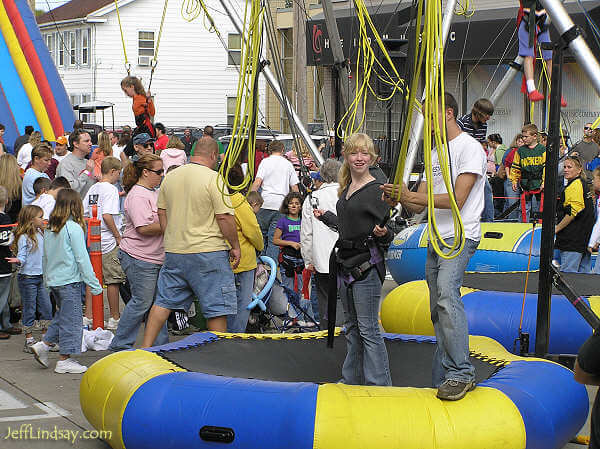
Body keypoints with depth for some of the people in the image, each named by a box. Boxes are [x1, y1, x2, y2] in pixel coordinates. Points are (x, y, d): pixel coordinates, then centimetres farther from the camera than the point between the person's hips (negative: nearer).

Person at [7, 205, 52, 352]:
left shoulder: (41, 234, 10)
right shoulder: (23, 237, -12)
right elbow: (22, 256, -15)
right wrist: (18, 260, -35)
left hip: (41, 277, 7)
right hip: (27, 278, -7)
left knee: (47, 308, 7)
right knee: (29, 310, 1)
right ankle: (29, 340, 9)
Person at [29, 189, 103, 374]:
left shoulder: (49, 228, 6)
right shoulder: (74, 228, -15)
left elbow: (45, 257, 15)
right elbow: (82, 258, -14)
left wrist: (47, 279, 26)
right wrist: (93, 283, -10)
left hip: (53, 280, 7)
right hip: (70, 280, -7)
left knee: (62, 315, 20)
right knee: (71, 319, 1)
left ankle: (44, 345, 13)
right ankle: (64, 360, 4)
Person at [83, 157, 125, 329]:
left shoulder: (92, 189, 11)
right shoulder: (110, 189, -13)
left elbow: (84, 214, 13)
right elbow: (107, 216, -22)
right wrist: (118, 237, -14)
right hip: (109, 243, -8)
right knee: (113, 280, 0)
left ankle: (88, 317, 12)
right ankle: (114, 319, 5)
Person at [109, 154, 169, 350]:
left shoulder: (154, 192, 16)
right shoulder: (138, 196, -16)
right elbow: (144, 228, -25)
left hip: (156, 258, 10)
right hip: (140, 259, -10)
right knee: (141, 302, -5)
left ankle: (160, 344, 18)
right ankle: (120, 344, 4)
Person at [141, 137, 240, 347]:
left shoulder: (170, 177, 8)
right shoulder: (214, 179, -12)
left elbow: (162, 213, 14)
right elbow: (225, 217, -14)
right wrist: (235, 246, -4)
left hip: (174, 251, 6)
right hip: (209, 251, -6)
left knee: (163, 302, 13)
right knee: (216, 307, 2)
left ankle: (145, 347, 13)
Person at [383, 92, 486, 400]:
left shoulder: (469, 147, -6)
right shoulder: (435, 153, 22)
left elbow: (457, 199, -15)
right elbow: (421, 204, 19)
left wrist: (413, 197, -15)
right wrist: (401, 196, -3)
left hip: (460, 237, -9)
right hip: (436, 240, 9)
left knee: (447, 296, -28)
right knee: (438, 310, 8)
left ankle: (460, 373, -28)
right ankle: (443, 380, 11)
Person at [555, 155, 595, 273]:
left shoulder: (574, 186, -14)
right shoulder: (583, 184, 19)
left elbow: (572, 213, -20)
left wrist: (556, 229, -12)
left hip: (572, 241, -10)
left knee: (567, 274, -10)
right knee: (583, 273, 11)